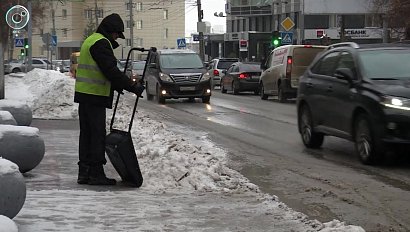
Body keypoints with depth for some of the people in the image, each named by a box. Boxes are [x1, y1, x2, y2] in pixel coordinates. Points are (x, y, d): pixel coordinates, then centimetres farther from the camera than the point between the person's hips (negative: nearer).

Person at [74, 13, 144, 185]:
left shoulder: (91, 40, 21)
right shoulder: (101, 43, -12)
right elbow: (111, 70, -19)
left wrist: (115, 85, 29)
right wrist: (133, 87, -15)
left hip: (84, 94, 10)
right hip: (94, 96, -10)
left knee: (86, 133, 12)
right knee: (98, 134, -6)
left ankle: (84, 172, 15)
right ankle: (96, 173, -5)